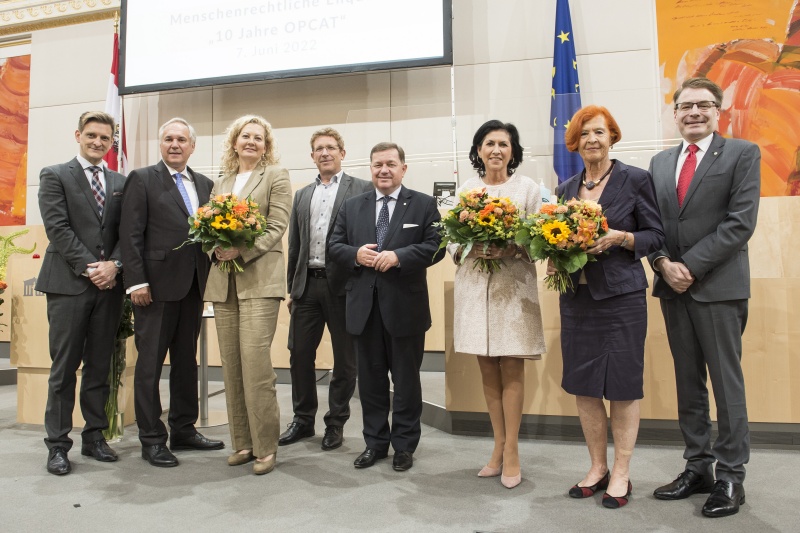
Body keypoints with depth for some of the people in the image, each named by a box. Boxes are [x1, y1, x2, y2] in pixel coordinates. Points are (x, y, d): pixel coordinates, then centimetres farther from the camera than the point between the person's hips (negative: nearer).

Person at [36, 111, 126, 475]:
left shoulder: (120, 183, 14)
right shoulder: (55, 176, 3)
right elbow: (58, 229, -7)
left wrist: (114, 264, -9)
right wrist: (89, 268, -14)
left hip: (109, 284, 4)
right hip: (69, 284, -4)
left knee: (100, 366, 10)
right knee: (64, 368, 1)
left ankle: (95, 437, 20)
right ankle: (58, 445, 10)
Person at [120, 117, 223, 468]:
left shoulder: (205, 184, 14)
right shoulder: (142, 179, -1)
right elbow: (130, 235, -7)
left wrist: (211, 276, -2)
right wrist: (136, 281, -14)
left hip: (194, 285, 5)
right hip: (157, 284, -5)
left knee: (187, 360, 13)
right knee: (150, 363, 3)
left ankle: (184, 430, 24)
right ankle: (151, 439, 13)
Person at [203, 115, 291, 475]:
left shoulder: (276, 176, 5)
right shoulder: (220, 182, 20)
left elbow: (277, 227, -4)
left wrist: (242, 250, -16)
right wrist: (216, 248, -4)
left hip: (259, 279, -5)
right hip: (223, 281, 5)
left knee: (255, 362, -11)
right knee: (230, 364, 5)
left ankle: (265, 445, 1)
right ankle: (242, 441, 16)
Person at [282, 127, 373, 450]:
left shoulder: (362, 190, 0)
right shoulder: (302, 196, 16)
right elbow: (294, 245, 16)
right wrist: (292, 288, 13)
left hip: (343, 284, -4)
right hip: (307, 285, 5)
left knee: (344, 360, 5)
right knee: (299, 355, 9)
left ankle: (335, 424, 21)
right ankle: (303, 420, 26)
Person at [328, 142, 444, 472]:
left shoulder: (424, 205, 1)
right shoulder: (352, 206, 11)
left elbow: (436, 247, -8)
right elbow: (334, 245, 8)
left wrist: (398, 256, -20)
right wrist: (355, 254, -12)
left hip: (405, 306, -3)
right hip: (364, 306, 3)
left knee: (406, 379, 8)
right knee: (370, 379, 12)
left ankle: (404, 445, 23)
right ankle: (375, 443, 27)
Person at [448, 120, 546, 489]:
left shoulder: (527, 188, 3)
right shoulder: (466, 189, 11)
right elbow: (452, 240, 9)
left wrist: (510, 249, -18)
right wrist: (469, 249, -12)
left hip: (513, 286, -3)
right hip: (474, 286, 3)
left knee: (511, 368, -1)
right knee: (487, 369, 8)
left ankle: (511, 452, 10)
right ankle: (499, 446, 20)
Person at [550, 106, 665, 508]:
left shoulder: (635, 180, -2)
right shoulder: (566, 189, 11)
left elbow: (656, 235, -2)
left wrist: (621, 238, -18)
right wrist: (554, 261, -2)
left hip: (621, 295, -4)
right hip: (576, 295, 5)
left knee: (622, 386, 4)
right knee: (582, 386, 9)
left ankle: (621, 474, 20)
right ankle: (597, 467, 27)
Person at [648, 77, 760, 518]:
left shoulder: (742, 154, 0)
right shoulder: (660, 162, 14)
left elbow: (740, 222, -10)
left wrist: (691, 266, -14)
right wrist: (663, 263, -7)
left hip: (718, 285, -5)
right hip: (672, 285, 5)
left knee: (726, 382, 2)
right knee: (688, 382, 11)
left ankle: (731, 477, 13)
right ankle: (698, 467, 22)